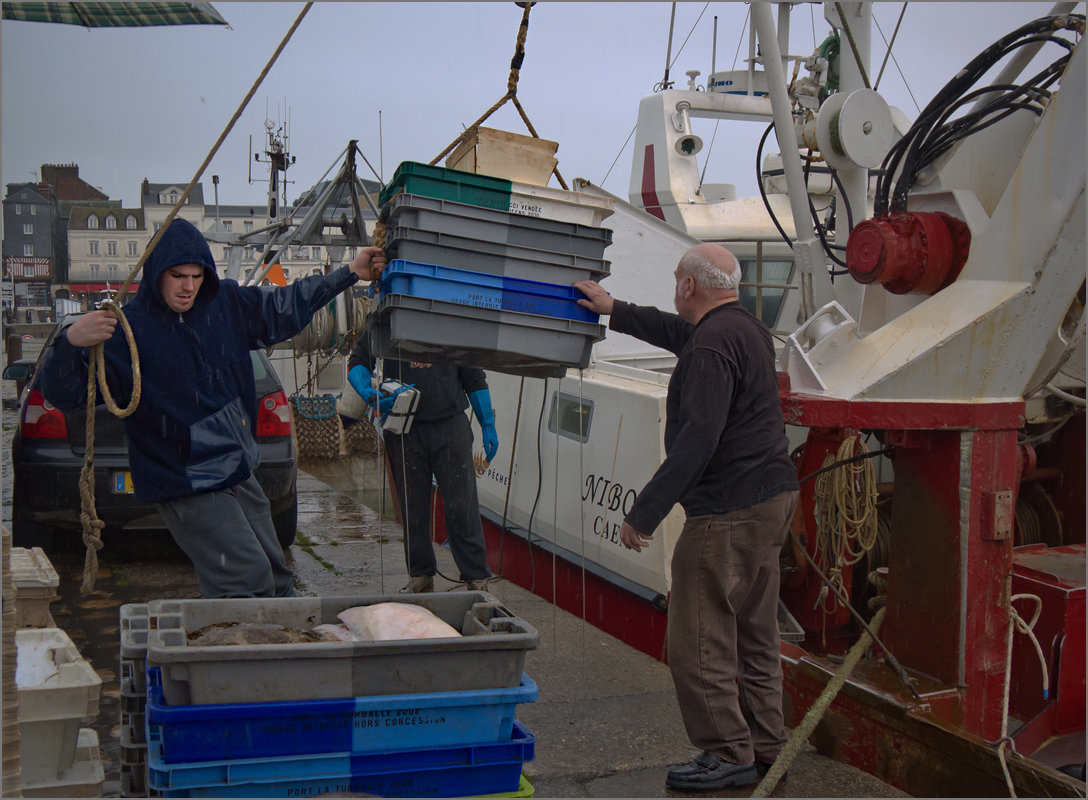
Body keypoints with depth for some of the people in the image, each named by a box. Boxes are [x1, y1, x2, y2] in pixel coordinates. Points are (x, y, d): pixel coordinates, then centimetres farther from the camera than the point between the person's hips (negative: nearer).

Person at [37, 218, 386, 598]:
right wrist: (70, 342, -40)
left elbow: (284, 307, 19)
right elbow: (64, 393, -19)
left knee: (277, 582, 14)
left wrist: (350, 273, 21)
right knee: (249, 582, -15)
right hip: (187, 491, -7)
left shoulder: (226, 303, 3)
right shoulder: (127, 329, -15)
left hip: (239, 477, 7)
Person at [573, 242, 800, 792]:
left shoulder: (712, 345, -17)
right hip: (774, 498, 11)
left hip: (729, 509, -11)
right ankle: (763, 747, 23)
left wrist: (644, 513, -22)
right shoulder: (750, 329, 15)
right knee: (754, 632, 16)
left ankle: (728, 755, 4)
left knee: (698, 638, -3)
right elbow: (676, 332, 34)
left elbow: (698, 437, -25)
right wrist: (613, 310, 45)